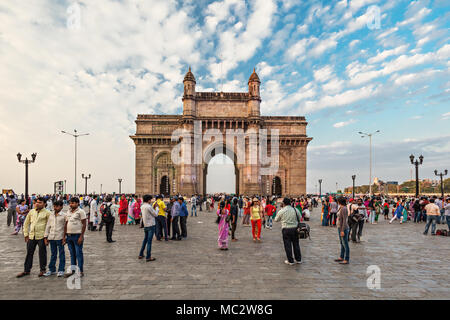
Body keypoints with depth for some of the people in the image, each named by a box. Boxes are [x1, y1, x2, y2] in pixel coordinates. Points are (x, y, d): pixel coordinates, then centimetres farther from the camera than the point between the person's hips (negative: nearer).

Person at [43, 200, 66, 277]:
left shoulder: (63, 215, -6)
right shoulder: (51, 215, 8)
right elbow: (48, 226, 12)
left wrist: (65, 238, -8)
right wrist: (45, 237, 8)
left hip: (60, 237, -4)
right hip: (51, 237, 4)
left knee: (61, 254, 4)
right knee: (53, 254, 14)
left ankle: (61, 270, 13)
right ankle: (52, 269, 24)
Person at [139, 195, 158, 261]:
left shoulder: (142, 206, 8)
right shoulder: (149, 207, -18)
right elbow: (156, 215, -10)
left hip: (145, 225, 8)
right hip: (151, 225, -8)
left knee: (145, 240, 19)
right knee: (149, 241, -3)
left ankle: (141, 254, 26)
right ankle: (148, 257, 2)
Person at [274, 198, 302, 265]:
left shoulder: (281, 211, -8)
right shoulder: (295, 210, -2)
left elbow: (276, 220, 5)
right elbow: (300, 218, 12)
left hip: (286, 229, -3)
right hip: (295, 228, 3)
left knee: (288, 245, 6)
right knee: (296, 244, 16)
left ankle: (290, 261, 12)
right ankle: (298, 259, 26)